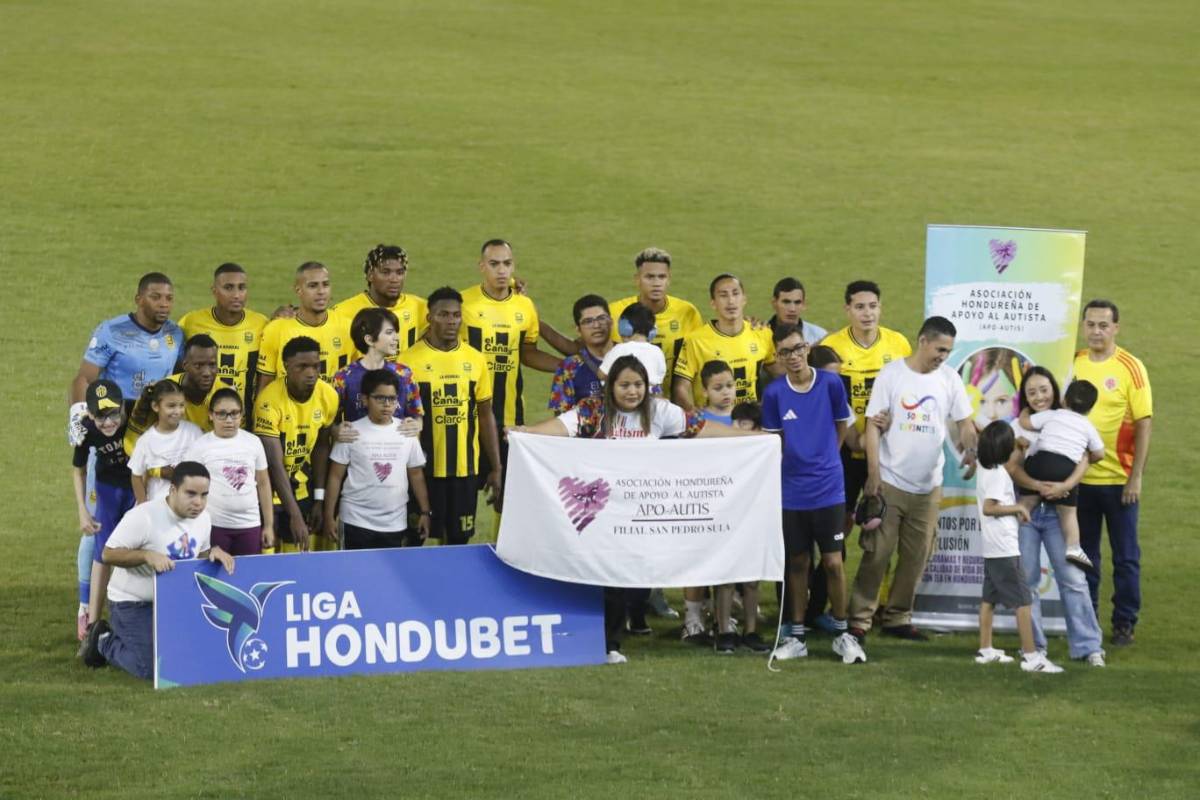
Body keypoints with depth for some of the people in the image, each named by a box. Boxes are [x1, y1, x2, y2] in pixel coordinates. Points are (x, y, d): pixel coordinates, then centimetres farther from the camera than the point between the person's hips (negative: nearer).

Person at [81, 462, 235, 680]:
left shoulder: (203, 518, -2)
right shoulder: (144, 517, -25)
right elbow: (109, 554, -22)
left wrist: (214, 552, -11)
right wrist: (147, 555, -36)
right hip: (133, 602, -7)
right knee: (150, 669, -14)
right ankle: (104, 641, 17)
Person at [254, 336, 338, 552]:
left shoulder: (328, 397, -9)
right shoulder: (270, 400, -25)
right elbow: (275, 464, -26)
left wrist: (319, 499, 3)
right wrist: (295, 515, -30)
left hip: (300, 490, 5)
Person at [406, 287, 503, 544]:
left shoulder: (476, 360, 5)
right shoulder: (411, 360, -7)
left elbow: (486, 415, 11)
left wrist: (495, 467, 9)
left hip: (465, 469, 3)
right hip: (424, 470, -3)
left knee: (458, 540, 9)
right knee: (416, 540, 3)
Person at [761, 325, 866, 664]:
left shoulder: (830, 383, -6)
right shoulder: (774, 392, -3)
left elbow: (842, 426, 7)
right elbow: (773, 439, 7)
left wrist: (824, 459, 10)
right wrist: (798, 463, 3)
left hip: (828, 488, -1)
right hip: (792, 491, 1)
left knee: (833, 562, -1)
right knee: (797, 563, 9)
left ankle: (842, 633, 11)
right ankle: (797, 635, 18)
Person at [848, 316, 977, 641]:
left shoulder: (949, 378, 4)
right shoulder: (891, 374, -6)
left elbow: (964, 422, 7)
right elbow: (873, 425, -6)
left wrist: (971, 450, -15)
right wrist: (873, 473, -12)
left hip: (928, 485, 4)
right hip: (890, 480, -4)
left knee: (917, 556, 8)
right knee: (877, 553, -4)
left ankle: (898, 618, 20)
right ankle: (860, 619, 3)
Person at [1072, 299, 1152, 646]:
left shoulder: (1131, 368, -7)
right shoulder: (1073, 364, 3)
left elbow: (1144, 425, -8)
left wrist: (1136, 477, -12)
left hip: (1118, 479, -3)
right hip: (1079, 477, 3)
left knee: (1125, 556, 4)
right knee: (1083, 554, 11)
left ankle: (1124, 623, 12)